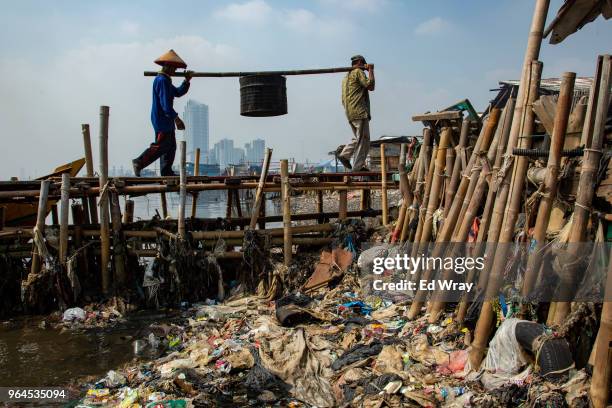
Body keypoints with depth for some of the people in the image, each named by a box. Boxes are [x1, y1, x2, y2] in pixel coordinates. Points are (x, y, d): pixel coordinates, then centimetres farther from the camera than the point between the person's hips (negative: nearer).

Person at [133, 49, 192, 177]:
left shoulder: (166, 80, 18)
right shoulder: (162, 80, -16)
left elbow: (178, 93, 22)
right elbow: (165, 103, -22)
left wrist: (186, 81, 10)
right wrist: (176, 118, -22)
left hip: (166, 120, 11)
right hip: (162, 119, -11)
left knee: (171, 146, 10)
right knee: (160, 146, -10)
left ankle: (166, 171, 13)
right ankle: (139, 163, -2)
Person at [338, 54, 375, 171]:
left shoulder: (346, 77, 25)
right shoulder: (358, 72, -2)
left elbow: (343, 101, 25)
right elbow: (370, 86, -14)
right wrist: (371, 70, -4)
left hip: (350, 113, 9)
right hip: (359, 111, -9)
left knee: (358, 138, 18)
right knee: (363, 139, -7)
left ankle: (344, 153, 6)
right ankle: (358, 166, -8)